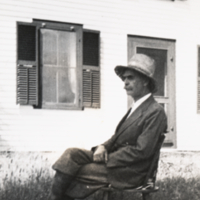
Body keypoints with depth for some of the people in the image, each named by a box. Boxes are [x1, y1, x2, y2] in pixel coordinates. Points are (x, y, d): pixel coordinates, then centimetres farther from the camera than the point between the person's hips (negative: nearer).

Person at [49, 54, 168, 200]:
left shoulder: (156, 112, -12)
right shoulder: (135, 108, 17)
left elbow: (141, 151, -18)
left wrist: (107, 159, -16)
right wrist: (103, 147, -4)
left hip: (127, 173, -8)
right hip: (112, 159, 8)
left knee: (70, 172, -15)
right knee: (71, 154, -10)